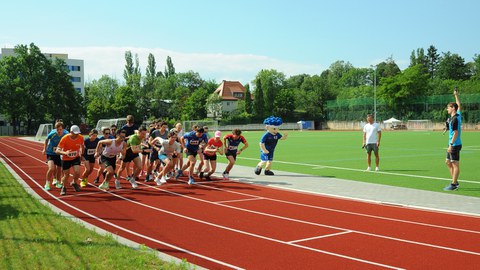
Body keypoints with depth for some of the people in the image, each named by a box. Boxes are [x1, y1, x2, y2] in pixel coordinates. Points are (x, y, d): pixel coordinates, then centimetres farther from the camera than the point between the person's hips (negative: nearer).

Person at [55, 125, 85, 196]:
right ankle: (64, 188, 34)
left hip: (76, 158, 2)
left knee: (77, 172, -18)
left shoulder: (81, 138, -16)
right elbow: (57, 151, -25)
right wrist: (65, 153, -43)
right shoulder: (64, 139, -25)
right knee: (66, 175, 4)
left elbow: (82, 146, 9)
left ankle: (74, 183, 16)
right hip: (66, 159, -2)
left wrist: (81, 153, 7)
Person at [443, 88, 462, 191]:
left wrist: (451, 145, -22)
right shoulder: (458, 115, 9)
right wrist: (456, 95, 34)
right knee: (448, 162, 15)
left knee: (455, 164, -5)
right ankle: (455, 182, 19)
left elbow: (456, 133, -21)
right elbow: (459, 105, 28)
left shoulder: (454, 119, -17)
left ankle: (454, 185, -2)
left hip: (455, 145, -10)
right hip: (452, 145, 10)